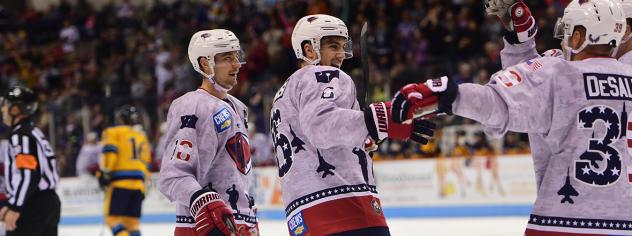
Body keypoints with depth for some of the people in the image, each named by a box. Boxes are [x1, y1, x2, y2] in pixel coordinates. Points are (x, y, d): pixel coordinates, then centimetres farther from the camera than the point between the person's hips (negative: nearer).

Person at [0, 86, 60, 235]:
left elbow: (28, 175, -23)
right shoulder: (33, 133, 19)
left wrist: (15, 208, -23)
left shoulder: (21, 136, -13)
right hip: (48, 203, 10)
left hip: (33, 207, -10)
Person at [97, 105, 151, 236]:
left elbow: (109, 153, -9)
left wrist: (104, 174, -10)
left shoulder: (113, 133, 6)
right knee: (132, 221, 8)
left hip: (120, 182, -6)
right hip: (138, 184, 6)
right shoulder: (142, 137, 24)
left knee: (113, 217, -5)